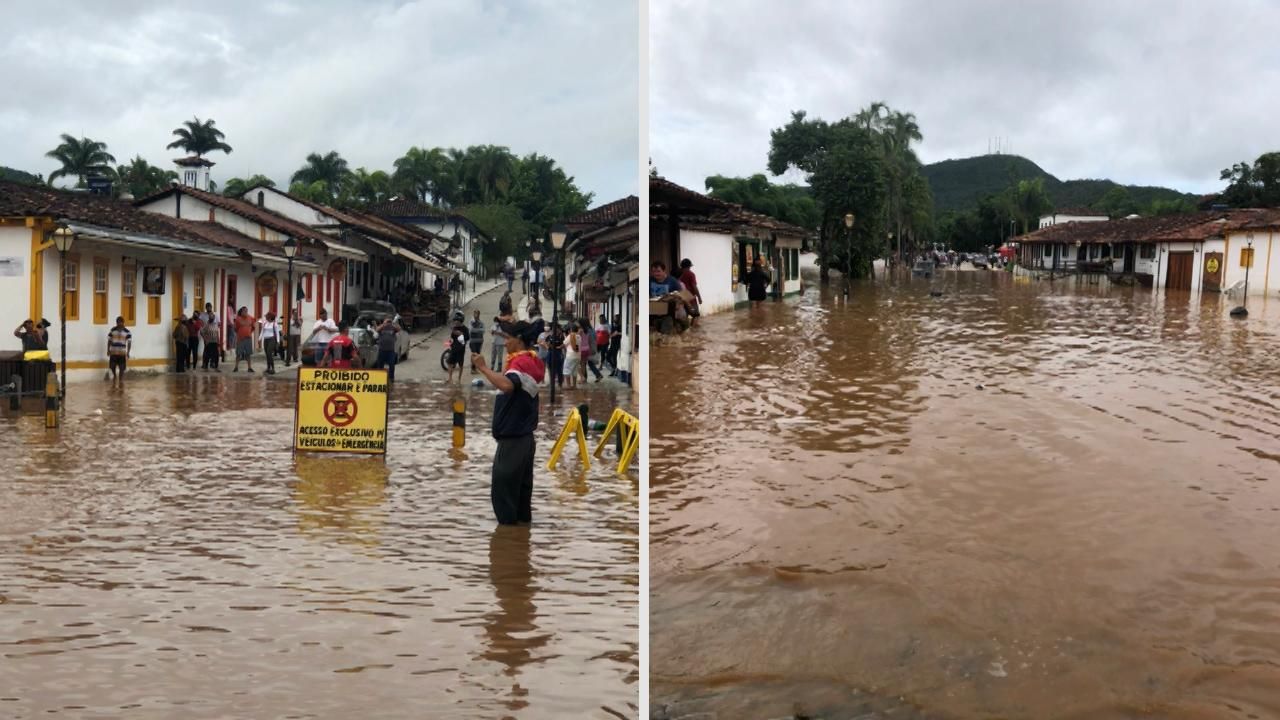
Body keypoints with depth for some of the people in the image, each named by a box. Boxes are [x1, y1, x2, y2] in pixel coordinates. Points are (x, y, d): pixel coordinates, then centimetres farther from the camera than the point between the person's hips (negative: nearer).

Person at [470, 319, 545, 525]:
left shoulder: (521, 362, -17)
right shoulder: (530, 361, 13)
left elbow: (507, 385, -38)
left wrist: (483, 367, -33)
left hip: (513, 438, -10)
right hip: (522, 436, 10)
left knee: (503, 490, -5)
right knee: (520, 486, 16)